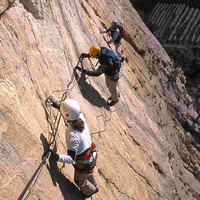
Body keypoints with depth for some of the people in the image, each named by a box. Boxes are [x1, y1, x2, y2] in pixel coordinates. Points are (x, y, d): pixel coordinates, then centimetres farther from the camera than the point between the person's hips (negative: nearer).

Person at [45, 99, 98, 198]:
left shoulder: (73, 135, -42)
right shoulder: (81, 117, -21)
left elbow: (72, 159, -41)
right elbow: (73, 112, 5)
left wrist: (57, 157, -55)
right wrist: (59, 106, 7)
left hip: (84, 164, -7)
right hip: (91, 155, 7)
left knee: (79, 181, 27)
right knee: (89, 173, 38)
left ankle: (91, 190, 57)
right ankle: (93, 185, 68)